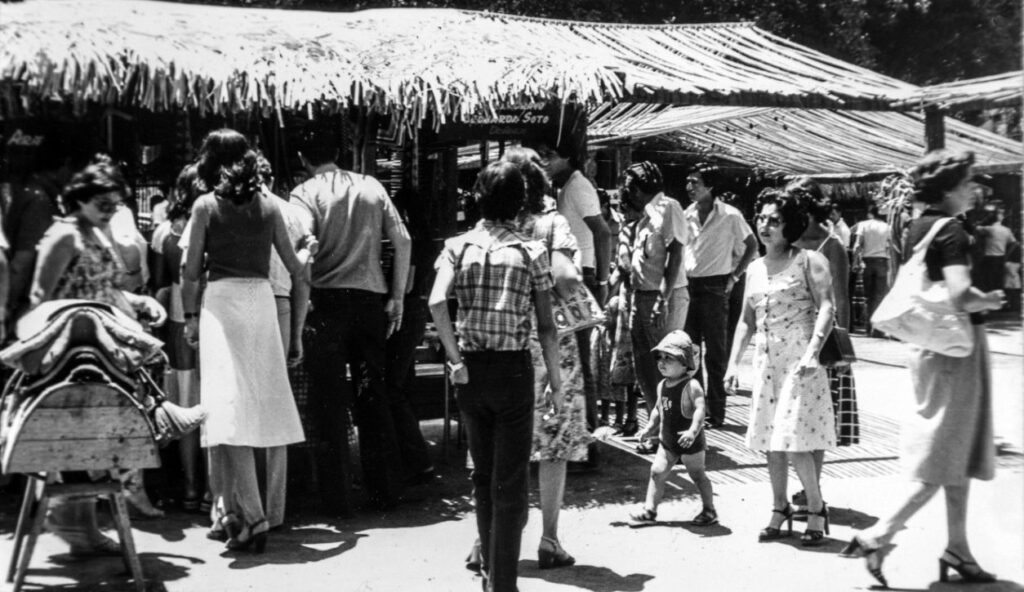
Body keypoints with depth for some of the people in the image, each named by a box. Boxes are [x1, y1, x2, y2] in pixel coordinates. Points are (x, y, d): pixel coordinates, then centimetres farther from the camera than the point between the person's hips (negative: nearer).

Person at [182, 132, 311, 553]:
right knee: (254, 404, 11)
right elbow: (294, 266, 12)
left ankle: (250, 518, -11)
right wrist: (307, 254, 34)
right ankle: (230, 512, 22)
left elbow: (191, 270, -2)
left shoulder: (206, 205, 0)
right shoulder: (269, 204, 8)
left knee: (228, 408, -4)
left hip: (221, 302, -4)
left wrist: (190, 317, 8)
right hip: (262, 301, 4)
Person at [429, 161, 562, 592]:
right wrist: (555, 381, 3)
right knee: (510, 483, 5)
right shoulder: (531, 251, -3)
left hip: (472, 371, 3)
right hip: (514, 368, -3)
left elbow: (437, 303, -15)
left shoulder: (458, 246, 0)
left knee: (483, 476, 19)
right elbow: (546, 327, -4)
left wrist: (454, 358, -10)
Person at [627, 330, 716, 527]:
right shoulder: (662, 386, 5)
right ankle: (649, 510, 9)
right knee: (657, 472, 3)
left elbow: (700, 409, -29)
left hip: (690, 442, -7)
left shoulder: (691, 386, -19)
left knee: (697, 475, 7)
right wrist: (650, 427, 15)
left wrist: (693, 431, -40)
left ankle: (709, 511, 22)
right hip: (668, 441, 7)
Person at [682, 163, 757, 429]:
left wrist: (734, 277, -2)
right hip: (688, 286, 5)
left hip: (714, 287, -4)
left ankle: (715, 412, 8)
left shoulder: (730, 215, -7)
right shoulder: (686, 215, 6)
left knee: (715, 352, 1)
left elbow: (752, 246, 3)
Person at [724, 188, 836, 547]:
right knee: (770, 440, 8)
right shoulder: (755, 269, 14)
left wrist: (813, 352, -23)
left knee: (795, 441, -9)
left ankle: (816, 510, 8)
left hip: (799, 359, -6)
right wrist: (734, 362, 9)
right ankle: (780, 510, 22)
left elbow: (827, 307, -12)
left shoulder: (808, 261, -3)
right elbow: (746, 321, 17)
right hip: (766, 360, 6)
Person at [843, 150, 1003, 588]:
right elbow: (961, 296, -30)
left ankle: (958, 549, 22)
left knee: (959, 453, 16)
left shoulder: (917, 227, 9)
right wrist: (990, 300, -9)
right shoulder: (951, 229, -18)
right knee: (945, 459, -1)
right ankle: (876, 536, -3)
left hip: (929, 344, 9)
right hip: (957, 345, -9)